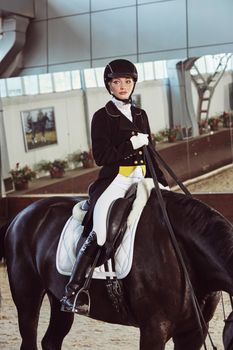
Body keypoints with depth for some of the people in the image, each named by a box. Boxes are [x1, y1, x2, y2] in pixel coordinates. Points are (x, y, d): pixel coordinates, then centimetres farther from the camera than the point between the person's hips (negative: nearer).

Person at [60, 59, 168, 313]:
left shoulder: (140, 115, 17)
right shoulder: (102, 116, 1)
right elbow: (101, 156, -8)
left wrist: (161, 183, 13)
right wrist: (130, 145, -16)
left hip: (141, 179, 6)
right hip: (115, 179, -6)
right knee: (101, 233, -24)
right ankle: (72, 290, -16)